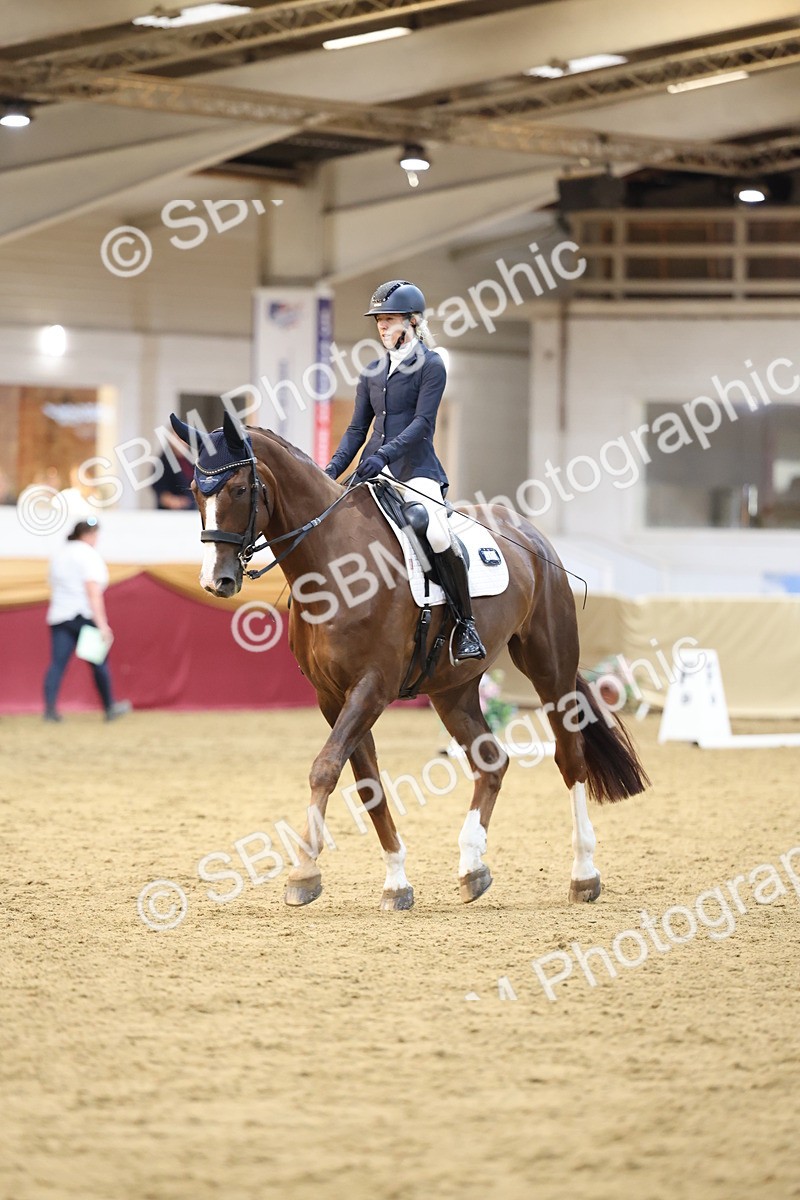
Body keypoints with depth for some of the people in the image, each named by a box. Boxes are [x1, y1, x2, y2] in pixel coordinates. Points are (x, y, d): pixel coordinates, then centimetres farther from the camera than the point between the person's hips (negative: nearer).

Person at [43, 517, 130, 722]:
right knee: (99, 663, 8)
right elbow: (93, 592, -17)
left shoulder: (59, 554, 15)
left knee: (57, 663, -5)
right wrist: (102, 624, -19)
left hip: (59, 617, 6)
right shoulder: (89, 555, -8)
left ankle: (50, 708, -20)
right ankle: (109, 708, 18)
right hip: (84, 616, -6)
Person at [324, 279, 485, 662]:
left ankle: (465, 623, -16)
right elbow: (357, 428, 15)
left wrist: (385, 453, -24)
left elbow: (422, 421, -12)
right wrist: (334, 469, 0)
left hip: (415, 469, -7)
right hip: (374, 470, 7)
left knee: (438, 537, -28)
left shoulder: (431, 366, -2)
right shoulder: (373, 372, 16)